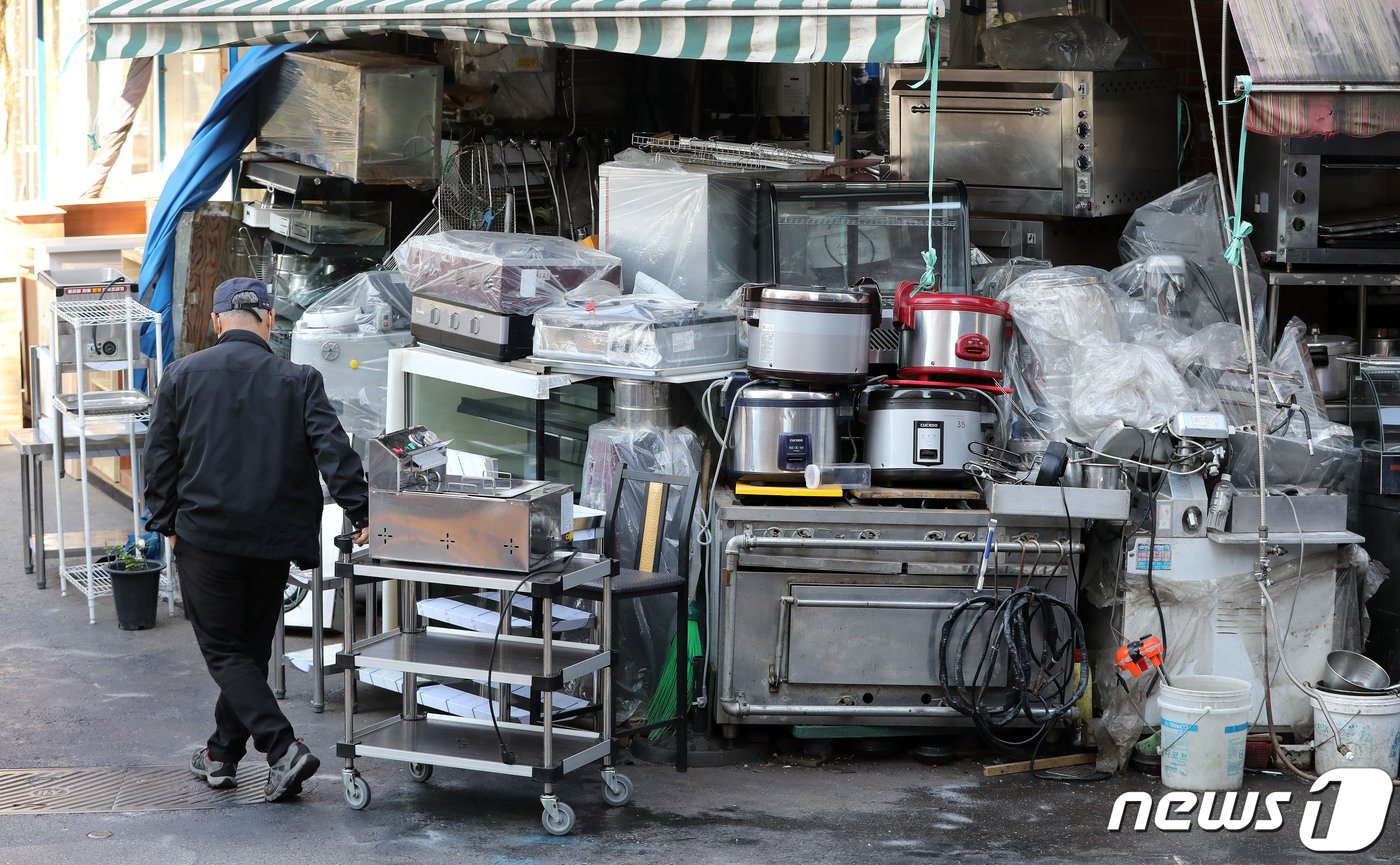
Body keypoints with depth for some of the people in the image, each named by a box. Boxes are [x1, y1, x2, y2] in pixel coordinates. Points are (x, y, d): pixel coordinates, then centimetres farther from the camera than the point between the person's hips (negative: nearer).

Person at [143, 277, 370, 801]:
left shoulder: (182, 375, 1)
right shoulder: (297, 381, -2)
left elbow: (159, 457, 4)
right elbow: (333, 451, -10)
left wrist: (166, 522, 13)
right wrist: (359, 511, -8)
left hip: (204, 536, -1)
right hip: (272, 540, 2)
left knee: (223, 650, 4)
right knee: (251, 648, 17)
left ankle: (283, 748, -11)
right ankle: (222, 754, 25)